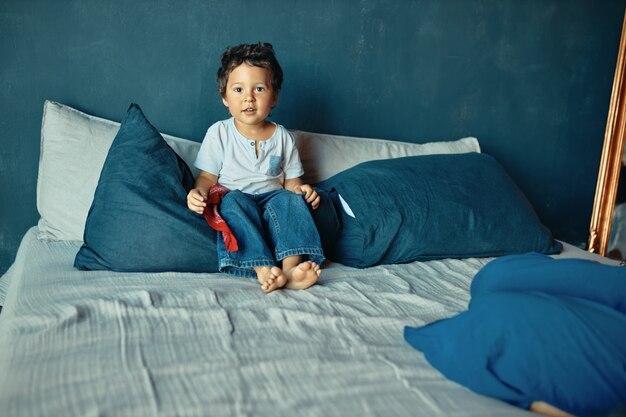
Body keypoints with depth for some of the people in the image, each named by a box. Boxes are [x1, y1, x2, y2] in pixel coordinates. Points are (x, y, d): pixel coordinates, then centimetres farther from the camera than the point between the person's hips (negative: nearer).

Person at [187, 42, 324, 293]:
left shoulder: (282, 137, 9)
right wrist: (199, 192, -21)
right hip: (234, 203, -2)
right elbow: (208, 177, 2)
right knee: (235, 200, -34)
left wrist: (301, 190, -13)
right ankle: (262, 268, -49)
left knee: (290, 198, -29)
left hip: (272, 199, 2)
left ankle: (291, 266, -45)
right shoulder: (219, 133, 3)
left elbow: (291, 181, 11)